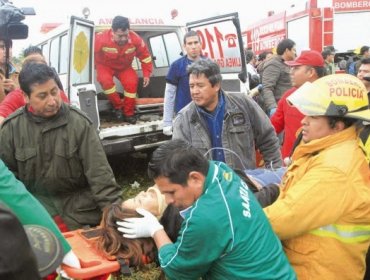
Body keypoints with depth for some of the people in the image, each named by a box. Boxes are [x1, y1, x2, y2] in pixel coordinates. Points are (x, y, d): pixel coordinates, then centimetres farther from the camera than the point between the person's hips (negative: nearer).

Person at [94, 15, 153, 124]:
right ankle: (118, 106, -11)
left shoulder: (135, 39, -25)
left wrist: (146, 74, -8)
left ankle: (128, 113, -4)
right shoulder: (101, 38, -33)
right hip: (105, 66, -2)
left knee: (132, 82, -22)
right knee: (106, 80, -32)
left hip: (124, 67, 2)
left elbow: (145, 56, -9)